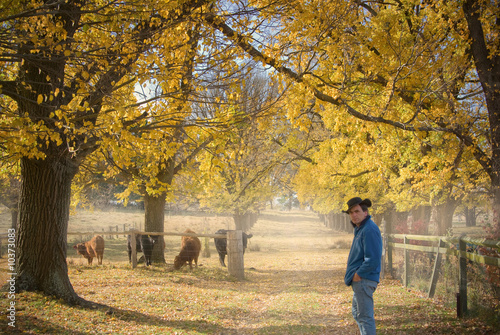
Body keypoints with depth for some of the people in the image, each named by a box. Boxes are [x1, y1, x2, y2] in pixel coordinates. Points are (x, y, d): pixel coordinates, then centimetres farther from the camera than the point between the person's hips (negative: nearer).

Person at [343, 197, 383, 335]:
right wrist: (352, 275, 13)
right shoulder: (360, 229, 15)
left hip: (364, 280, -11)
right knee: (357, 314, 21)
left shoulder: (369, 230, -18)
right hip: (359, 281, 11)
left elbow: (373, 260, -24)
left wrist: (357, 275, -16)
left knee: (365, 316, -6)